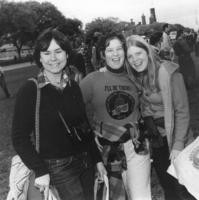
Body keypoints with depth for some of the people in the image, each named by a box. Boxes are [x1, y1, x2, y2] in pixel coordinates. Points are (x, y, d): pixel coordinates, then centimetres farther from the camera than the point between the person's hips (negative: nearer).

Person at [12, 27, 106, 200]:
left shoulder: (73, 87, 5)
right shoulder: (30, 90, -11)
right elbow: (20, 138, -11)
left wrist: (97, 159, 11)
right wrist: (40, 171, -16)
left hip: (86, 162, 5)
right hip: (58, 168, -5)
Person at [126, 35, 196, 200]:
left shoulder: (169, 73, -16)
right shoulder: (135, 78, 1)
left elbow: (182, 111, -16)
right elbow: (142, 110, 5)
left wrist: (178, 145, -18)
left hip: (174, 139, -5)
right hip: (155, 143, 5)